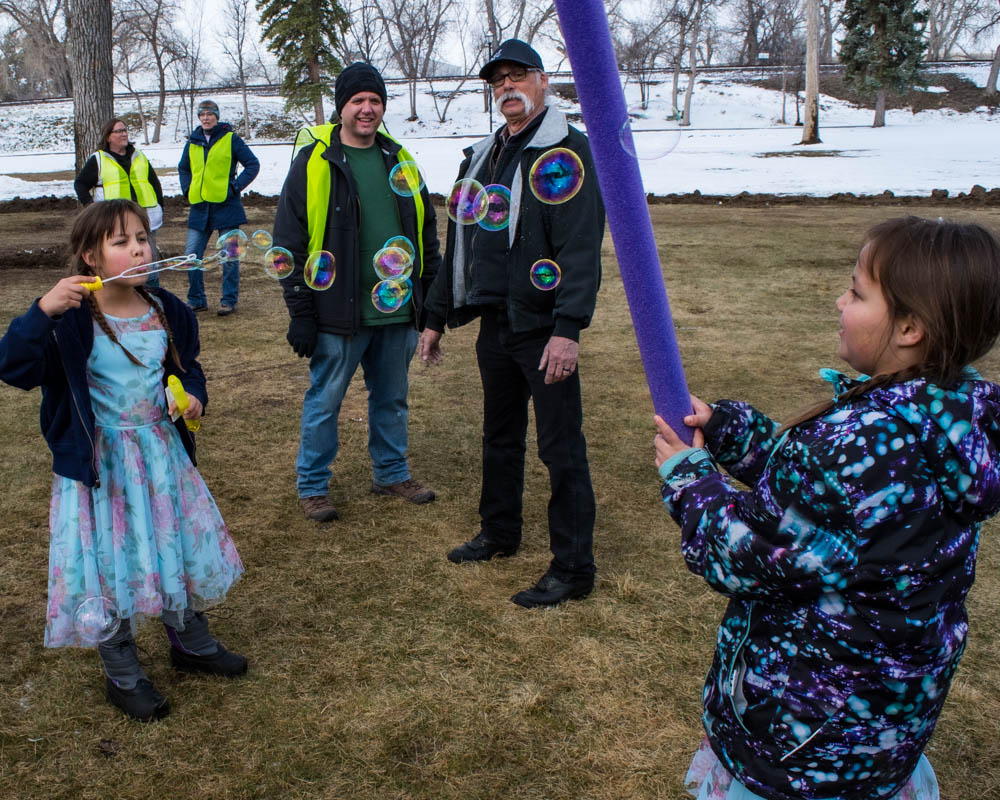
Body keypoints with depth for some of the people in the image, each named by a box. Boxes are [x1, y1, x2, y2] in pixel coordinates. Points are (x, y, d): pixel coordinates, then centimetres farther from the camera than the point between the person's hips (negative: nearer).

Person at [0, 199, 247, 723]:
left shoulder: (166, 311, 0)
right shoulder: (71, 319, -16)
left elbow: (186, 365, 16)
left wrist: (193, 394, -4)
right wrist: (43, 311, -37)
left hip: (161, 453, 5)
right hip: (100, 463, -5)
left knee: (182, 546, 16)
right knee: (110, 564, 4)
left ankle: (192, 644, 41)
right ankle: (123, 676, 25)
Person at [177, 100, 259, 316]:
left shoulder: (231, 140, -1)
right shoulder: (192, 142, 12)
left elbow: (253, 164, 0)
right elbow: (183, 168, 27)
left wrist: (236, 186, -8)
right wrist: (186, 189, 11)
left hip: (226, 206, -4)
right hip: (199, 207, 4)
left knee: (229, 257, 1)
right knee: (191, 255, 1)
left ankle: (229, 300, 12)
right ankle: (196, 300, 13)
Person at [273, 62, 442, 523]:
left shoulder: (399, 160, 10)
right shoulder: (313, 163, -5)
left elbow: (426, 231, 16)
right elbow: (289, 243, -7)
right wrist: (300, 312, -11)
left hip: (399, 311, 5)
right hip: (339, 312, -4)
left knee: (392, 398, 16)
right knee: (324, 400, 6)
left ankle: (392, 473, 32)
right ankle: (312, 486, 20)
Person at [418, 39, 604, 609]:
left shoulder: (568, 151, -9)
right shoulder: (482, 157, 15)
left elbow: (580, 247, -19)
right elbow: (459, 244, 20)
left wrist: (568, 328, -28)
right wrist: (437, 317, 18)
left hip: (543, 328, -8)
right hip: (495, 325, 8)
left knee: (562, 449, -2)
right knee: (500, 438, 19)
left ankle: (574, 568, 8)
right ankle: (500, 534, 37)